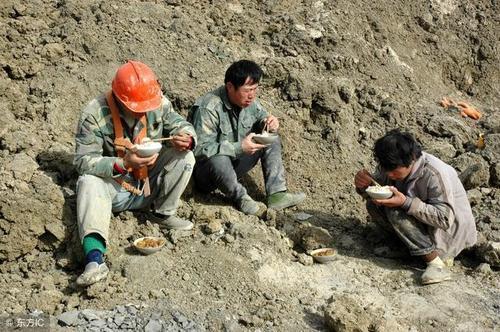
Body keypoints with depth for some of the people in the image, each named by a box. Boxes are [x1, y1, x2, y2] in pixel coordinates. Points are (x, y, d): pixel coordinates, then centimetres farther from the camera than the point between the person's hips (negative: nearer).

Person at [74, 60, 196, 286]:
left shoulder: (159, 103, -11)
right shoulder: (95, 114, -21)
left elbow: (182, 125, -1)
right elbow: (83, 160, -24)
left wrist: (186, 139, -27)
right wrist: (124, 164, -38)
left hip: (149, 184, 3)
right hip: (113, 187, -3)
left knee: (184, 156, -17)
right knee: (89, 183, -34)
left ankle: (163, 213, -3)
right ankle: (94, 257, -50)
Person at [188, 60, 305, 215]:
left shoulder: (250, 101, -3)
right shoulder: (208, 109, -27)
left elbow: (261, 118, 14)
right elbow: (200, 149, -31)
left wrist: (270, 124, -12)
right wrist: (239, 148, -36)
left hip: (235, 161, 8)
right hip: (205, 170, -8)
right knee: (219, 159, -41)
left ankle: (276, 194, -11)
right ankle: (240, 198, -15)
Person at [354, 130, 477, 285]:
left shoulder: (434, 174, -31)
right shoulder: (392, 165, -10)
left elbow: (444, 219, -31)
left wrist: (405, 203, -40)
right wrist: (364, 184, -21)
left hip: (451, 228, -8)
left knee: (395, 212, -28)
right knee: (374, 205, -10)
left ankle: (437, 262, -21)